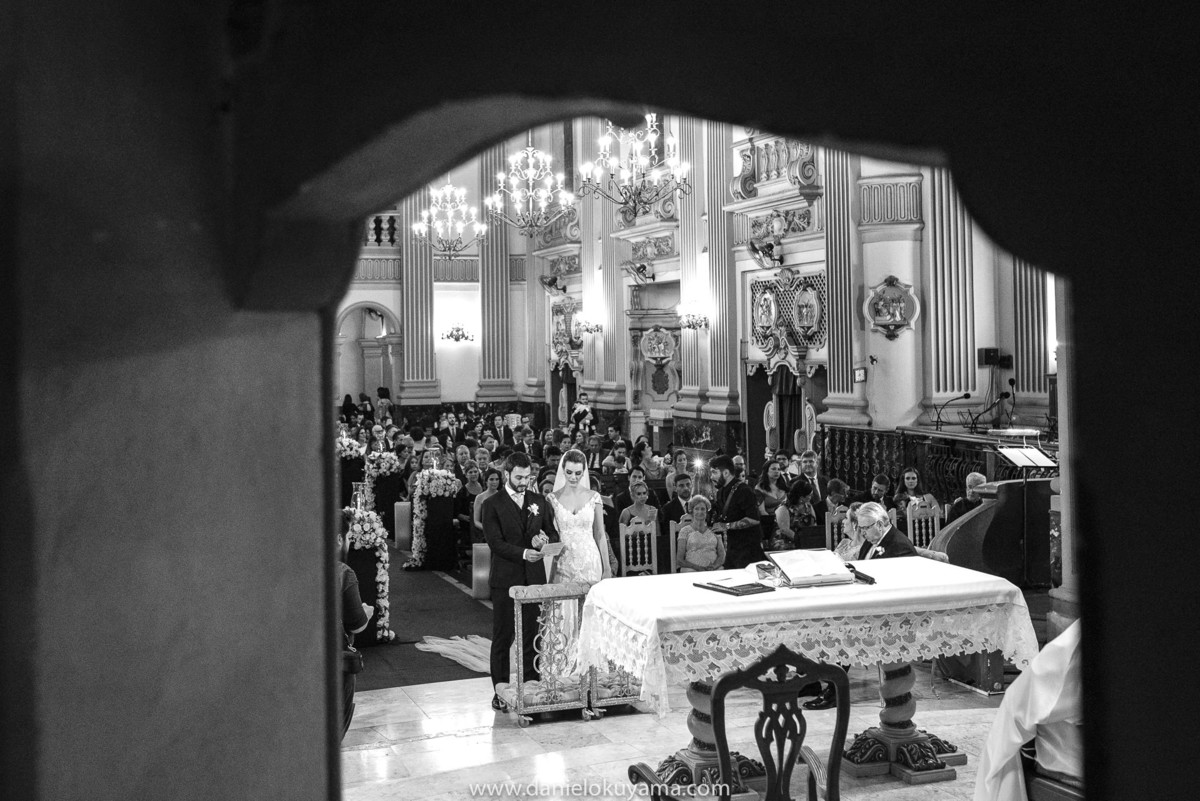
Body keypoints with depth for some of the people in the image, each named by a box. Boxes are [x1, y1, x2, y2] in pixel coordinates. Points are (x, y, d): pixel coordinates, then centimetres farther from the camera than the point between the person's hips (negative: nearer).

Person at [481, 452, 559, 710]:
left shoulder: (539, 502, 11)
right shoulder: (492, 505, -2)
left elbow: (554, 534, 13)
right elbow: (495, 542, -10)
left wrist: (543, 541, -10)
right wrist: (523, 552, -23)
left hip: (534, 577, 3)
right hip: (506, 579, -3)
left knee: (532, 636, 7)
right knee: (502, 638, 4)